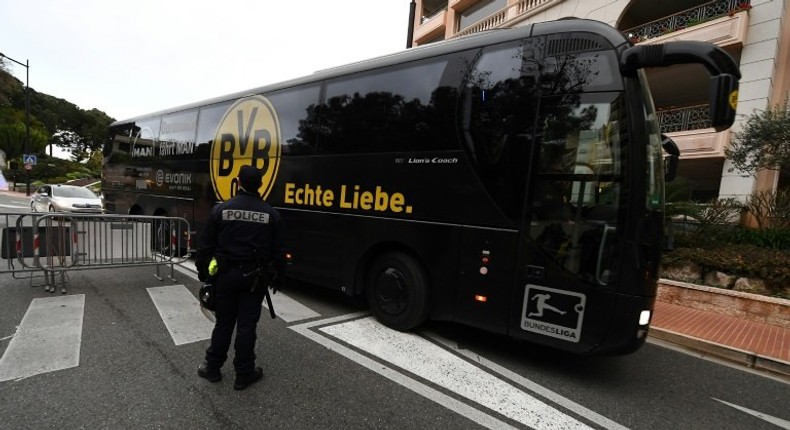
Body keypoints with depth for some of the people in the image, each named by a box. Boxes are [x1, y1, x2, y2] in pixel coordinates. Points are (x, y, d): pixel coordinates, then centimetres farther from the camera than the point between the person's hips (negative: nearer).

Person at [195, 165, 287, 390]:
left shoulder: (221, 209, -5)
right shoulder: (271, 214, -5)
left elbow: (206, 245, 1)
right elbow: (278, 251, -2)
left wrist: (202, 269, 16)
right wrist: (278, 277, 9)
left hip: (226, 273, 1)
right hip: (255, 277, -1)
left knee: (223, 322, 16)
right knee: (247, 325, 7)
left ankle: (212, 368, 31)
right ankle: (244, 374, 19)